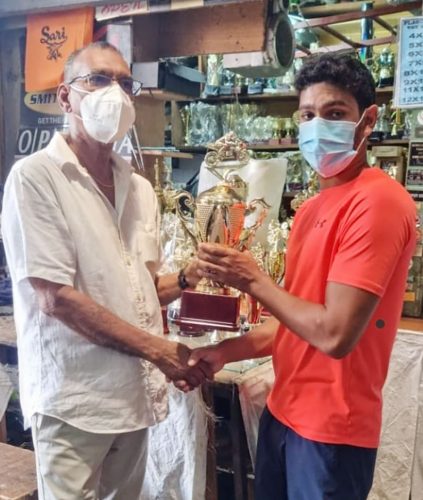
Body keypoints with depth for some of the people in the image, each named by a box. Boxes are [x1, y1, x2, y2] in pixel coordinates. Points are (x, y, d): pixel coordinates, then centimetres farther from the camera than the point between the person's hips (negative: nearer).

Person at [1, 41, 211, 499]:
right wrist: (157, 349, -15)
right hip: (73, 398, -6)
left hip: (136, 391, 6)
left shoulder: (139, 188, 8)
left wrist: (189, 278, -7)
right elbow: (55, 297, -18)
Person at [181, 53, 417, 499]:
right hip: (284, 411, 8)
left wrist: (253, 280, -14)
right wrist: (224, 351, 0)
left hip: (331, 427, -8)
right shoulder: (312, 208, 9)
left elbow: (335, 334, -25)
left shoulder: (378, 201, -19)